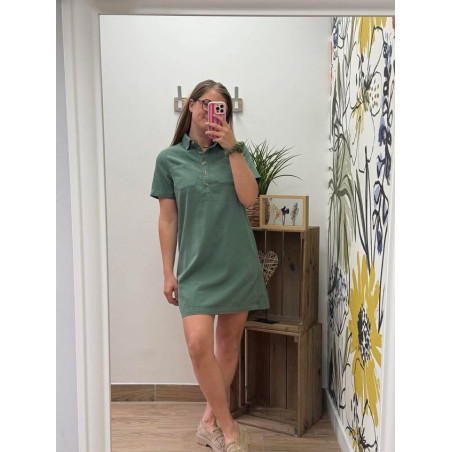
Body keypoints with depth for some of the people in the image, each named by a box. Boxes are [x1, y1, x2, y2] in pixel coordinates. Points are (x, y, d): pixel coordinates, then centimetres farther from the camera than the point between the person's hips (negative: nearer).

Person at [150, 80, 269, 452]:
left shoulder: (236, 151, 6)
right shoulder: (169, 159, 5)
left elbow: (249, 198, -9)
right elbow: (168, 219, 5)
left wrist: (232, 148, -13)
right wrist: (168, 272, 4)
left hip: (238, 263, 2)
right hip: (197, 265, -1)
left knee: (229, 343, 9)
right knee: (199, 342, -15)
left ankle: (210, 420, 27)